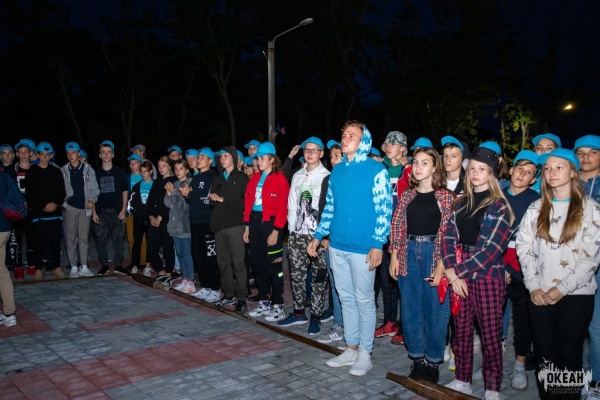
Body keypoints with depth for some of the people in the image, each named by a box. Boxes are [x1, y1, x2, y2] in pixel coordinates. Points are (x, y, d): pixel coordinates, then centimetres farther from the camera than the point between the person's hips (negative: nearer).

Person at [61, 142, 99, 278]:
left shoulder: (88, 169, 4)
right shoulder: (63, 171, 5)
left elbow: (94, 188, 5)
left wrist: (92, 200, -10)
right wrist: (62, 203, -6)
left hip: (85, 207, 0)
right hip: (70, 208, 0)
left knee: (84, 238, 3)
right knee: (71, 238, 2)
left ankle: (84, 267, 9)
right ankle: (73, 267, 10)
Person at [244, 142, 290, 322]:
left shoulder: (280, 179, -7)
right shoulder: (255, 178, 14)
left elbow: (283, 207, -13)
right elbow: (248, 202, 13)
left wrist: (276, 230, -17)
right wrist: (247, 225, 8)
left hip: (270, 223, -7)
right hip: (255, 222, 7)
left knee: (273, 266, -2)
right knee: (257, 264, 11)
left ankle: (279, 307, 8)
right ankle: (264, 302, 24)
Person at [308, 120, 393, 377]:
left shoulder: (376, 170, -8)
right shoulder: (337, 170, 11)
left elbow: (384, 210, -11)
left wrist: (377, 244, -17)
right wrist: (318, 236, 13)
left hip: (362, 248, -6)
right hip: (337, 246, 6)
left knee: (364, 300, 6)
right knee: (346, 298, 14)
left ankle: (364, 353, 19)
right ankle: (351, 349, 27)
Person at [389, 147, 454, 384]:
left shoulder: (446, 196, -3)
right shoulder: (407, 196, 8)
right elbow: (397, 227, 8)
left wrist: (442, 265, -14)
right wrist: (394, 256, 1)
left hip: (434, 253, -3)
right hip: (409, 253, 4)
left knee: (435, 308, 3)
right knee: (410, 307, 9)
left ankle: (433, 360, 20)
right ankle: (417, 357, 24)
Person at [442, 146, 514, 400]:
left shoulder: (499, 206, -4)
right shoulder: (462, 202, 10)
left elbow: (491, 249, -12)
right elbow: (449, 237, 2)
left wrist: (459, 272, -13)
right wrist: (452, 272, -11)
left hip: (487, 276, -4)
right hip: (459, 276, 5)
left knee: (490, 334, 3)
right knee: (461, 331, 11)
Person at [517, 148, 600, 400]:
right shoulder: (535, 209, 12)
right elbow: (524, 248, 5)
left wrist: (562, 289, -12)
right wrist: (534, 286, -6)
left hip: (576, 295, -3)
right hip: (540, 295, 3)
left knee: (569, 355, 3)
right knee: (544, 354, 8)